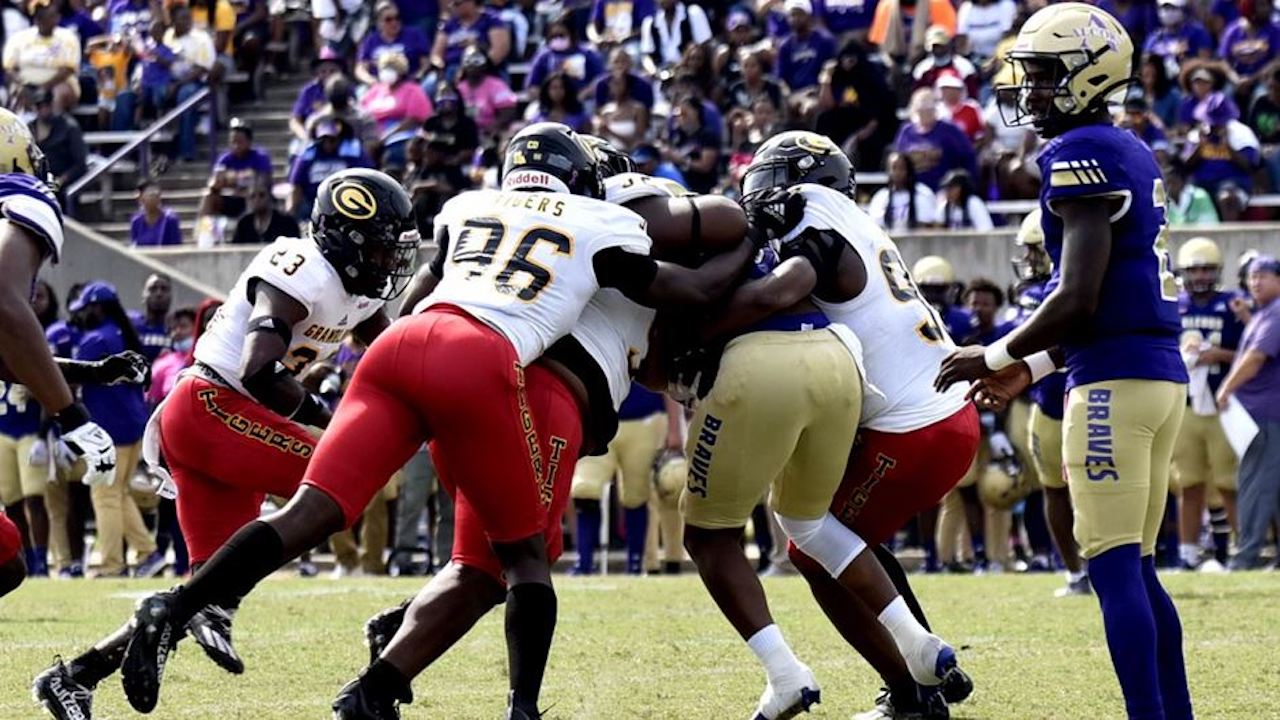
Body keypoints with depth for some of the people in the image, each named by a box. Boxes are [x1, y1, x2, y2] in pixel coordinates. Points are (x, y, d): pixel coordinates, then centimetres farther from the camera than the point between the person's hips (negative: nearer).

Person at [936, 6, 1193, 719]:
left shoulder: (1082, 155, -11)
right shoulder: (1135, 154, 17)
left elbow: (1080, 298, -18)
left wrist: (995, 357, -6)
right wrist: (1032, 367, 23)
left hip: (1115, 380, -9)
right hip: (1162, 372, 9)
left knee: (1114, 567, -8)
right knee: (1137, 569, 13)